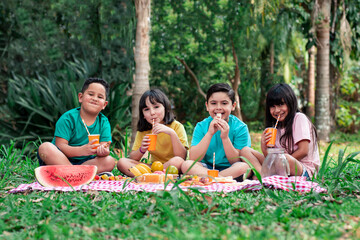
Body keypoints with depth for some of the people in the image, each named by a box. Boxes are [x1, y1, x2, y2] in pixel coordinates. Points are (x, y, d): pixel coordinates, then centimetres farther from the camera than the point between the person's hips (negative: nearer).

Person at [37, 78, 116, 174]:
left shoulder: (104, 122, 3)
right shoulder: (68, 118, -9)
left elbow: (105, 146, -7)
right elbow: (60, 146, -18)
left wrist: (103, 151, -34)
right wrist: (82, 150, -36)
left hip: (84, 162, 3)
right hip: (59, 160, -3)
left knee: (110, 161, -22)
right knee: (45, 147, -30)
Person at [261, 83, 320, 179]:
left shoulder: (299, 118, -5)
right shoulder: (276, 127, 14)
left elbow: (303, 151, -14)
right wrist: (264, 147, -13)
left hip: (306, 171, -7)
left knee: (285, 158, -40)